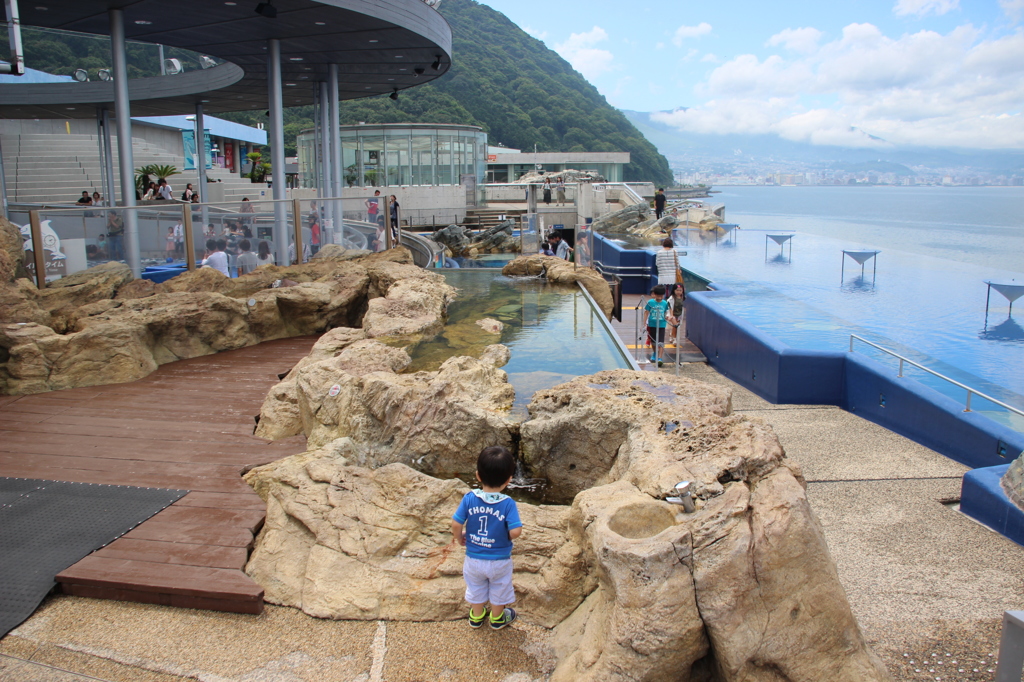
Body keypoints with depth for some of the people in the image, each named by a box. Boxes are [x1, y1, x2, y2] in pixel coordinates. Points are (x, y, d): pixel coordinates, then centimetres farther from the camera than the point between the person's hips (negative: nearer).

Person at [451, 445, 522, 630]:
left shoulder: (469, 498, -20)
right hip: (500, 561, -1)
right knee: (499, 588, 25)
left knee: (476, 587, 27)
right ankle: (497, 618, 46)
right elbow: (515, 532, -27)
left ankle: (477, 616, 48)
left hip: (474, 558, 2)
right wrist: (508, 536, -3)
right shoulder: (508, 504, -25)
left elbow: (456, 525, -17)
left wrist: (460, 538, 4)